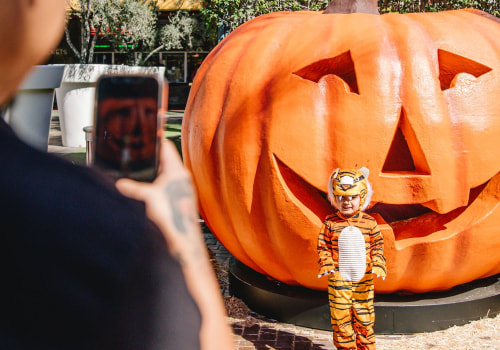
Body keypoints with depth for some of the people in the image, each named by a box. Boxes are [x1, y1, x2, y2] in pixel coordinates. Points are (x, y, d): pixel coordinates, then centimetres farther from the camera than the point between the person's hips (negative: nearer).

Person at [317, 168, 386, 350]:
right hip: (338, 279, -1)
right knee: (340, 317, 4)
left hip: (363, 279, 1)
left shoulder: (369, 222, 0)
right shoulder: (330, 223, -3)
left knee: (364, 317, 8)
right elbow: (323, 246, 1)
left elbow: (378, 244, 6)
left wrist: (377, 263, -7)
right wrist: (326, 263, -14)